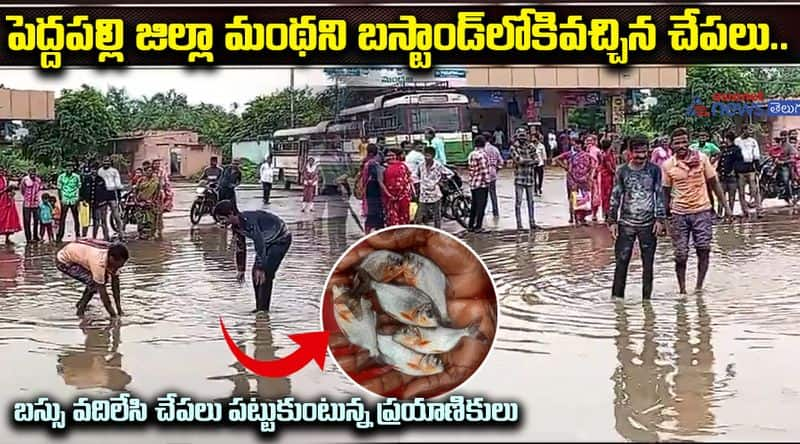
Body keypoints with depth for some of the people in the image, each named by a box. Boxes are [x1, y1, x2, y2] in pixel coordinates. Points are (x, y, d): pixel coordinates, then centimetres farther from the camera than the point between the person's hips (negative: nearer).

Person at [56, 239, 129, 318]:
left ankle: (81, 303, 23)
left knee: (102, 280, 8)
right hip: (64, 261, -8)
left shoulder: (114, 256, -16)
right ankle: (80, 310, -5)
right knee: (93, 283, -21)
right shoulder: (99, 261, -38)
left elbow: (115, 284, -9)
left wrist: (119, 309, -10)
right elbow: (102, 290, -33)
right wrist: (113, 315, -29)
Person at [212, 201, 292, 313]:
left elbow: (260, 244, -34)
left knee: (266, 273, -16)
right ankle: (259, 307, 13)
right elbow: (240, 247, 8)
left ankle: (263, 308, -11)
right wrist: (241, 269, 10)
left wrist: (261, 268, -34)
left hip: (281, 239, -9)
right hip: (268, 241, 9)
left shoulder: (248, 220, -32)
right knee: (255, 271, 5)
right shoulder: (235, 226, -4)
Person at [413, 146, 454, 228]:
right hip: (423, 197, 3)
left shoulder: (438, 166, -11)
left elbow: (450, 174, -4)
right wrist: (421, 181, 8)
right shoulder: (421, 166, 1)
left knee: (437, 218, 9)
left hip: (435, 196, -3)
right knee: (418, 219, 0)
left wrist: (440, 181, -5)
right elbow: (416, 174, 20)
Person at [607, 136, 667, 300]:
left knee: (648, 263, 5)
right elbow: (615, 197, 5)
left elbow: (660, 195, 3)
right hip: (626, 223, 0)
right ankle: (617, 297, 7)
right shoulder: (622, 171, 1)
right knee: (621, 262, -2)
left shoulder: (654, 170, 2)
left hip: (648, 224, 0)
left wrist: (660, 219, -3)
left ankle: (646, 298, 15)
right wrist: (612, 221, 2)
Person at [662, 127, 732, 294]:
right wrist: (665, 215, 3)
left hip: (702, 211, 0)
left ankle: (699, 286, 2)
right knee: (681, 255, 1)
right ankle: (682, 289, 12)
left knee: (703, 249, -8)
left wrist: (726, 205, 2)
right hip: (679, 213, 0)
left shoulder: (701, 158, -2)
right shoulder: (667, 165, -2)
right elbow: (666, 192, 5)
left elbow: (714, 183, 4)